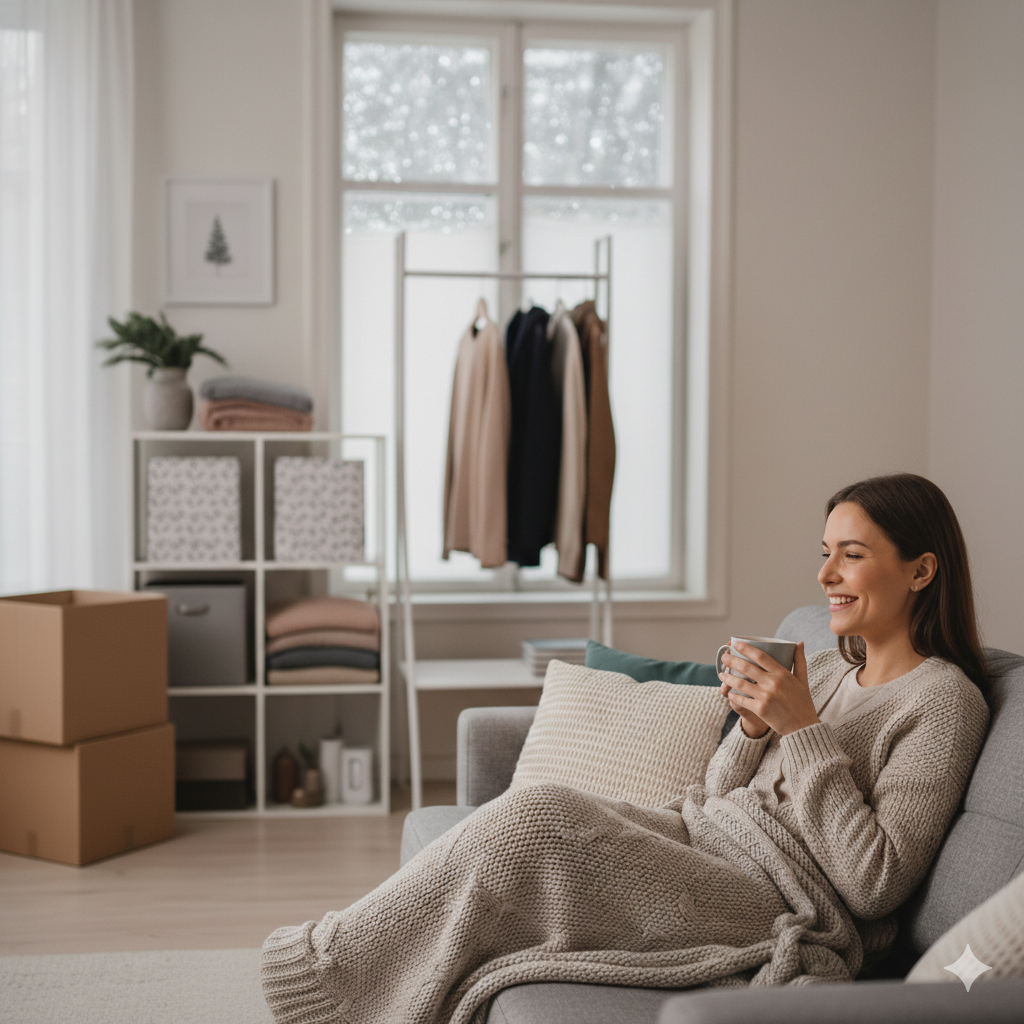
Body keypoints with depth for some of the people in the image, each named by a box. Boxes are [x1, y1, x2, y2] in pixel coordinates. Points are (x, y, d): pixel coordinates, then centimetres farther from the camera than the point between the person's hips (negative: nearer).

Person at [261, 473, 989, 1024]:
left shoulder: (945, 700, -6)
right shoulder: (830, 670, 18)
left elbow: (875, 882, -15)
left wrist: (805, 731, -18)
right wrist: (753, 728, -4)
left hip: (782, 905, -8)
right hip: (704, 845, 8)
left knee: (538, 821, -22)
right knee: (532, 815, -16)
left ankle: (342, 963, -7)